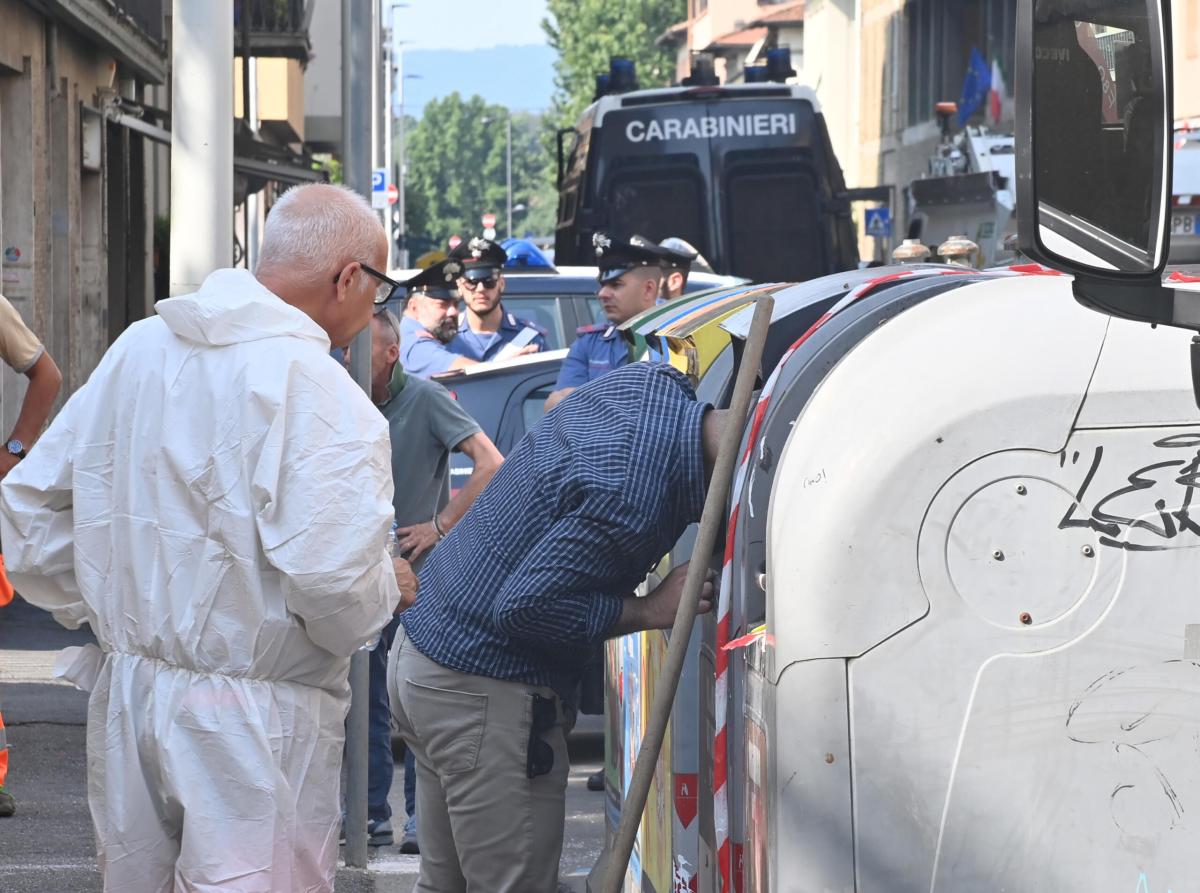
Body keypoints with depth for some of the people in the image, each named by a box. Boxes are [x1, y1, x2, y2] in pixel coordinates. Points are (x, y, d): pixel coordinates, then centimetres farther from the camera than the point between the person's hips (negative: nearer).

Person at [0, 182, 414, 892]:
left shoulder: (137, 350, 6)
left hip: (126, 694, 7)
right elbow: (330, 578, -25)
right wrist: (392, 589, -3)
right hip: (253, 725, -7)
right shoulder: (317, 394, -17)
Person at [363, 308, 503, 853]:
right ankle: (373, 815, 14)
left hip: (417, 576, -6)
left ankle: (420, 817, 4)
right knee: (365, 698, 7)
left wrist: (442, 526, -15)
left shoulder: (425, 400, -10)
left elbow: (491, 465, -15)